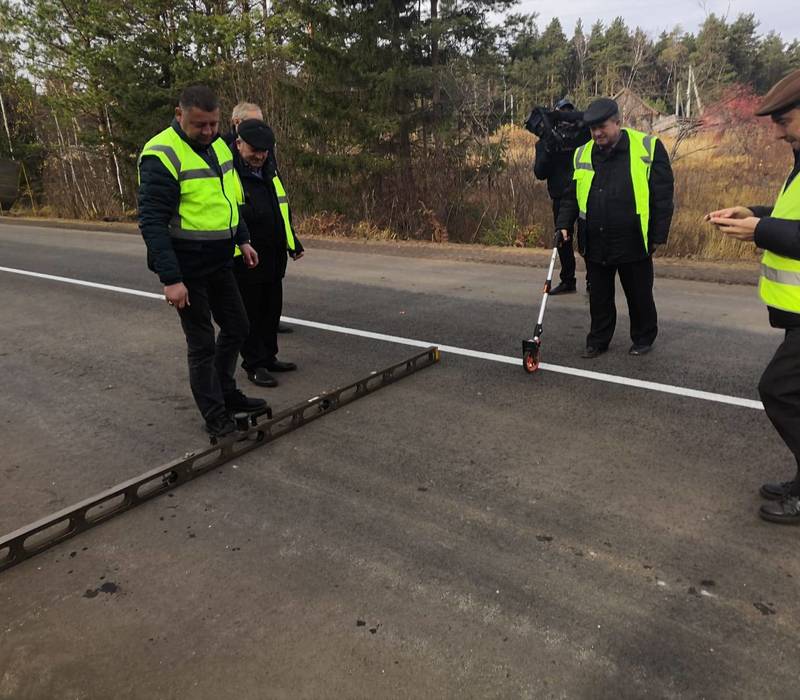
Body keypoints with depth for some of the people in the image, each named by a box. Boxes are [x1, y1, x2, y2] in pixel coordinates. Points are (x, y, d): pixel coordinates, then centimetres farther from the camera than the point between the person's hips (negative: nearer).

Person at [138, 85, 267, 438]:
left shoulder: (217, 145, 8)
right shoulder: (162, 155, -18)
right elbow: (152, 222, -22)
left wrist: (243, 239, 17)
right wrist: (170, 279, -25)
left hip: (220, 261, 8)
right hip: (187, 267, -8)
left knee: (236, 327, 17)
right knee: (202, 343, 1)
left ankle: (226, 392, 36)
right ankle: (215, 415, 17)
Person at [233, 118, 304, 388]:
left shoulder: (269, 172, 13)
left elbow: (283, 211, 23)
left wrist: (293, 243, 25)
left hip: (274, 260, 8)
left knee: (272, 311, 15)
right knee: (250, 314, 2)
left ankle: (268, 357, 29)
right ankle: (255, 365, 13)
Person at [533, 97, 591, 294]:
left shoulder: (585, 134, 3)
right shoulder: (546, 141, 7)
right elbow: (539, 173, 1)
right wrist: (548, 151, -16)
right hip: (560, 197, 2)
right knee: (563, 241, 9)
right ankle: (567, 280, 22)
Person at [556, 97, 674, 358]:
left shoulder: (648, 148, -6)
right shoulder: (582, 154, 6)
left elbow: (663, 196, -6)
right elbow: (571, 195, 14)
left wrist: (658, 236, -8)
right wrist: (564, 224, 2)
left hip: (633, 243, -3)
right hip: (595, 244, 3)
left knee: (640, 296, 11)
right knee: (599, 297, 13)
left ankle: (643, 339, 30)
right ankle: (598, 341, 27)